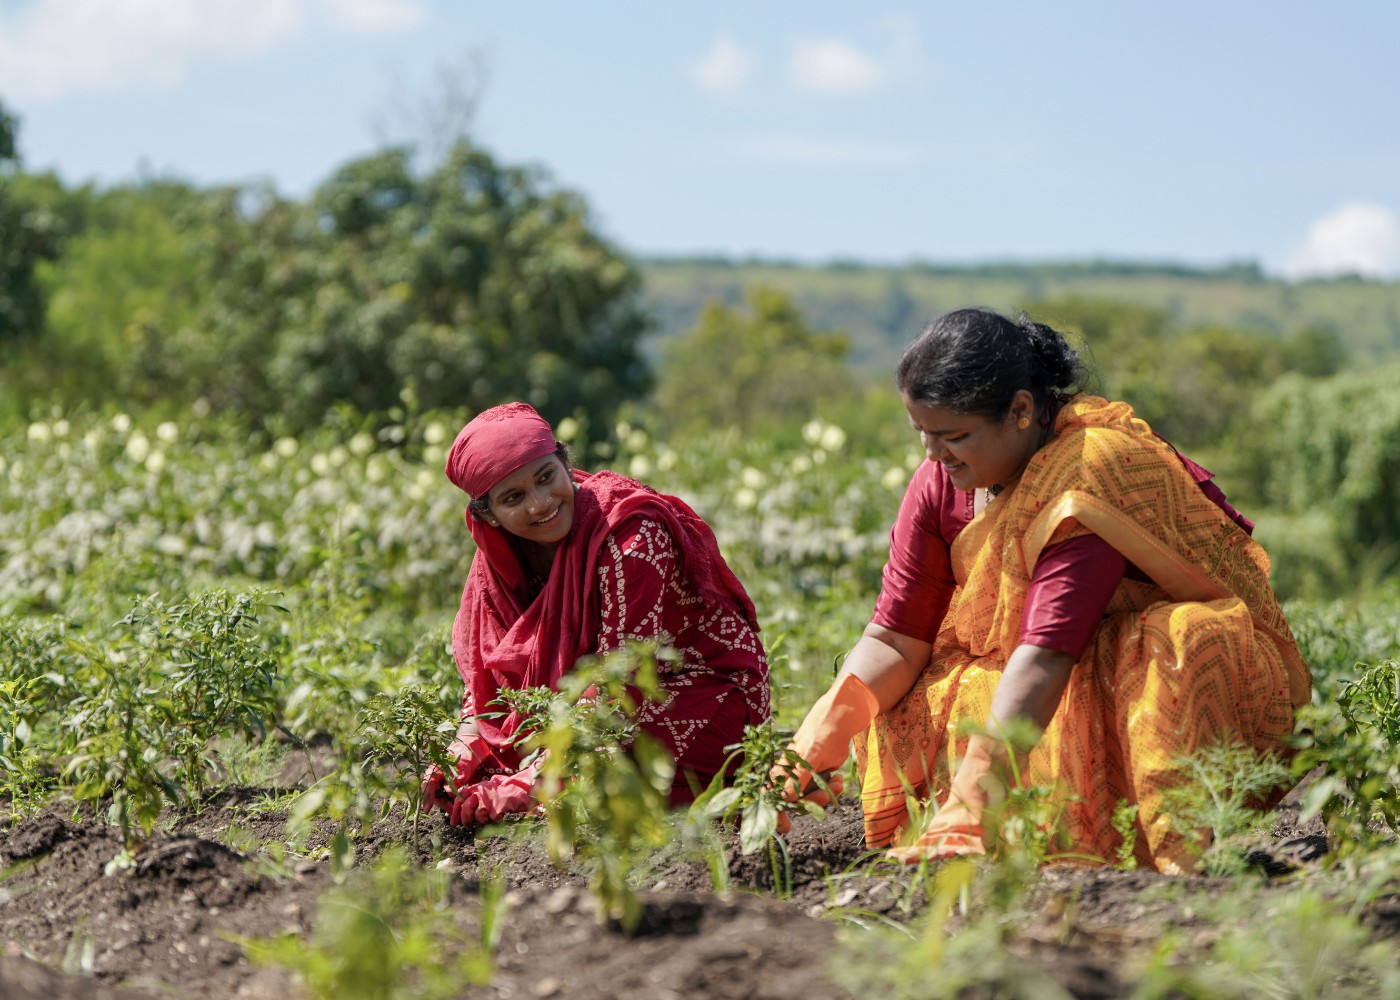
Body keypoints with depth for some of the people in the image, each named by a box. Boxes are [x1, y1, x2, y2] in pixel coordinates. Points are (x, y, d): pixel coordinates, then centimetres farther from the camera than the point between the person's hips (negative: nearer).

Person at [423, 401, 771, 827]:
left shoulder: (630, 533, -26)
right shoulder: (500, 554, -4)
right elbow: (485, 666, 2)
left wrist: (526, 786, -32)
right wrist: (461, 757, -17)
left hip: (710, 696, -8)